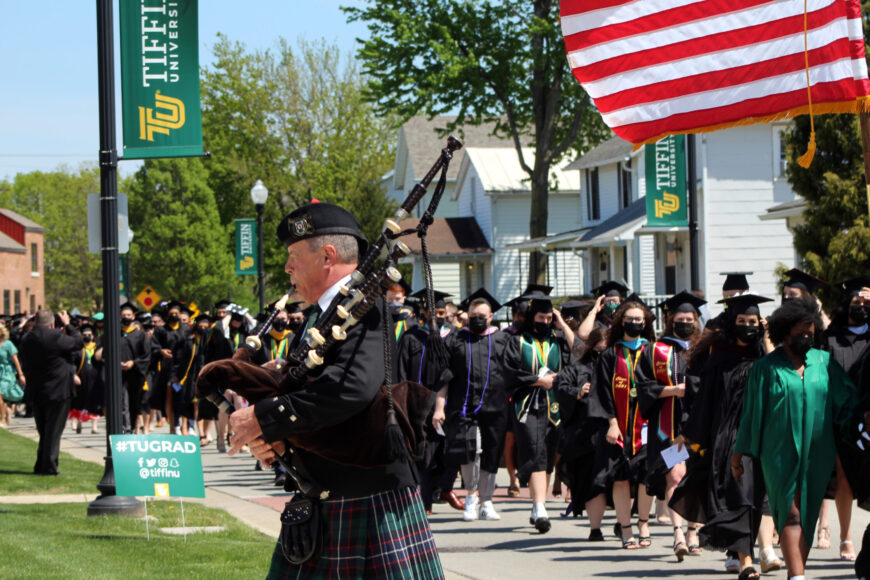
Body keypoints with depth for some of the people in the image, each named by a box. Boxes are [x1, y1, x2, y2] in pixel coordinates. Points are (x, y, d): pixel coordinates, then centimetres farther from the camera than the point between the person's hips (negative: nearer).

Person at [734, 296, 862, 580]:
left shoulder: (825, 362, 9)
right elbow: (752, 411, 4)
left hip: (817, 452, 4)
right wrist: (739, 452, 3)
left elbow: (847, 399, 13)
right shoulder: (766, 368, 1)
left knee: (808, 513, 6)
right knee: (791, 512, -12)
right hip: (781, 452, -4)